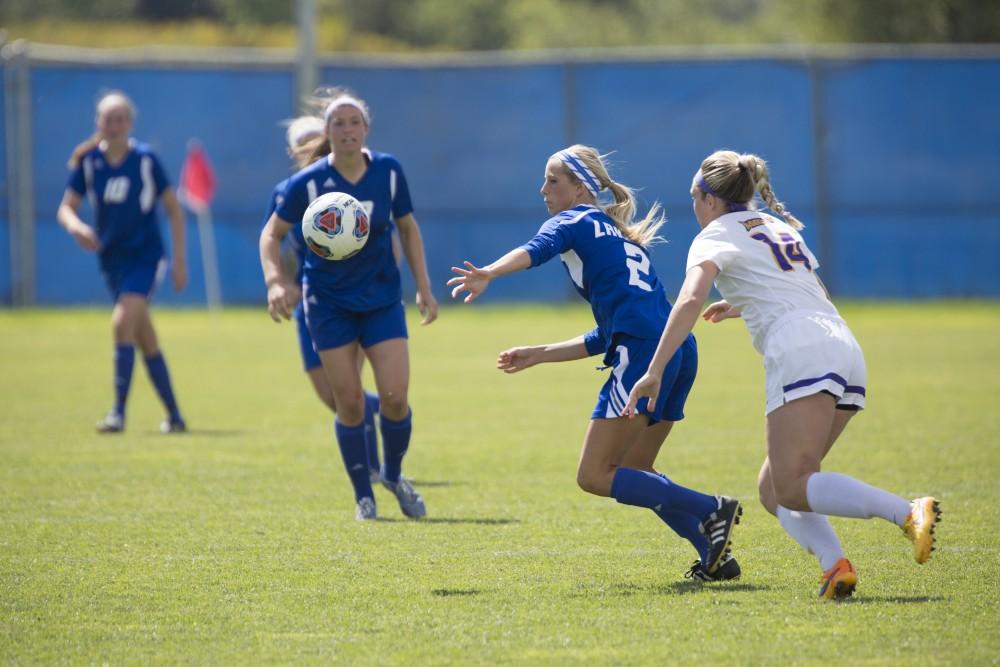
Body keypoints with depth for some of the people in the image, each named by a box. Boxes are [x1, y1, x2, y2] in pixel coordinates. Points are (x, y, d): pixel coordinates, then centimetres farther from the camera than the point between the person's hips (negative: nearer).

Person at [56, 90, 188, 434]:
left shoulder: (146, 159, -8)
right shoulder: (87, 160, 0)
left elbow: (174, 209, -2)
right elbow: (66, 207, 4)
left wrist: (180, 259, -5)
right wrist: (75, 226, -19)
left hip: (145, 255, -4)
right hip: (111, 258, 4)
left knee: (123, 322, -23)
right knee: (146, 340, 10)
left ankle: (119, 412, -21)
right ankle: (173, 415, 19)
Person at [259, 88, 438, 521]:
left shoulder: (388, 171, -7)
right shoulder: (308, 183, -13)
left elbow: (407, 228, 7)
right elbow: (272, 233, -2)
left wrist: (423, 287, 4)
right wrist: (275, 280, -17)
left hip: (382, 298, 1)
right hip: (328, 303, -1)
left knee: (395, 397, -8)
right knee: (349, 403, -1)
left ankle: (394, 474, 20)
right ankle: (363, 496, 15)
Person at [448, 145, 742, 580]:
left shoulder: (574, 221, 6)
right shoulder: (620, 236, 31)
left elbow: (536, 249, -19)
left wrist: (488, 274, -38)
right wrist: (538, 355, 35)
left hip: (643, 349, -9)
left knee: (595, 476, -6)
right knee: (631, 471, 19)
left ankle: (711, 510, -13)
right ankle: (715, 555, 7)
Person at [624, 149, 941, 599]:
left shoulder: (715, 237, 6)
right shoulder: (780, 228, 29)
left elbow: (690, 300, -13)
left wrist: (654, 371, -16)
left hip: (799, 351, -8)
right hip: (845, 348, 8)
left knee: (792, 488, -17)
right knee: (773, 488, 11)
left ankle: (910, 513, -35)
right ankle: (835, 566, -14)